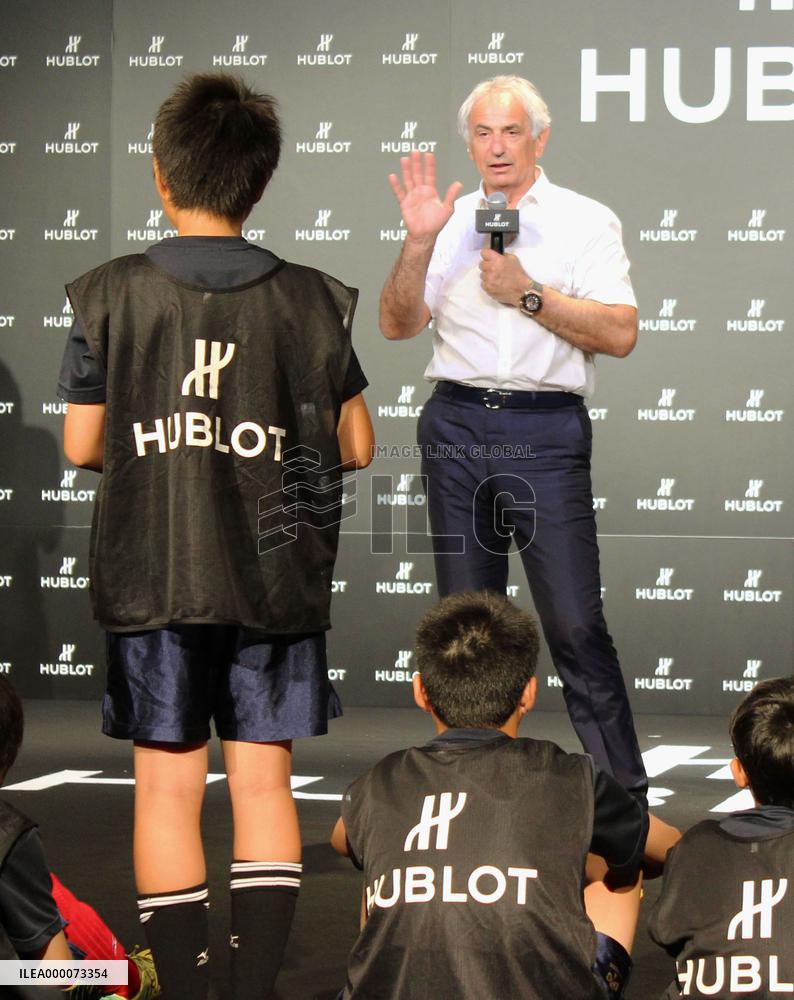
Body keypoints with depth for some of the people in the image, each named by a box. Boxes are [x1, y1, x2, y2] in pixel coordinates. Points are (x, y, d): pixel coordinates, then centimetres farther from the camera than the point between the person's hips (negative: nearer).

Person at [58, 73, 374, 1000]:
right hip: (274, 578, 1)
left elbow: (82, 445, 0)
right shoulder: (311, 301, -2)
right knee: (262, 783, 7)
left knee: (167, 788, 6)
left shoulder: (110, 295, -5)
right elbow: (354, 445, 3)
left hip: (151, 579, -1)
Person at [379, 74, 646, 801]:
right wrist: (418, 244, -6)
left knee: (576, 626, -8)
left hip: (545, 430, -4)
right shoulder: (452, 222, 14)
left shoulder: (585, 221, 4)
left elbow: (620, 334, -7)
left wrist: (527, 293, -11)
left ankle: (625, 798, -2)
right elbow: (398, 325, 7)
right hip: (455, 426, 4)